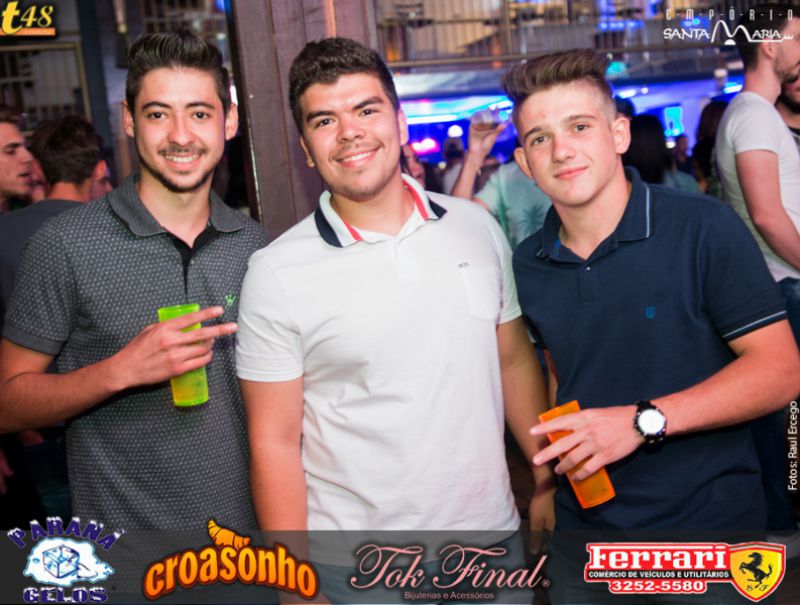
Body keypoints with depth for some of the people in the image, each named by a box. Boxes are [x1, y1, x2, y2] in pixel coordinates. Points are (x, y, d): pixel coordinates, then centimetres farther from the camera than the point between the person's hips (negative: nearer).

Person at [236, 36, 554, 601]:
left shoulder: (477, 227, 0)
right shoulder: (277, 273, -11)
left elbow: (515, 360, 9)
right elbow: (275, 443, -9)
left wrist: (549, 481, 7)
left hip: (493, 532, 4)